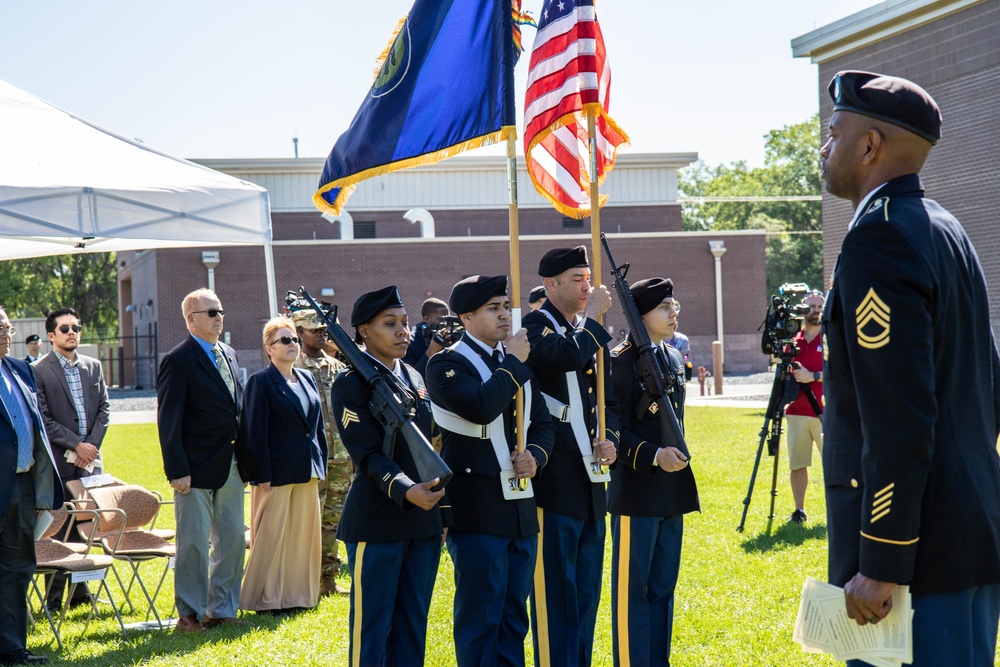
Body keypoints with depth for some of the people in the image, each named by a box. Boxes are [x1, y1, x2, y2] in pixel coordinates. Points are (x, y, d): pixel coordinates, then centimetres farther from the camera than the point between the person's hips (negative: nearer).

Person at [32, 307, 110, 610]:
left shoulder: (94, 367, 12)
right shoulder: (38, 371, -4)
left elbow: (104, 409, 11)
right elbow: (43, 419, -8)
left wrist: (91, 445, -3)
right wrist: (76, 445, -13)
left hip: (90, 459, 5)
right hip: (58, 463, -5)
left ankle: (80, 590, 15)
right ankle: (54, 596, 3)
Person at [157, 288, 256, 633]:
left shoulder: (230, 355, 13)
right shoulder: (178, 360, -9)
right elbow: (168, 420, -12)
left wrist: (246, 460, 11)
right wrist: (177, 470, -17)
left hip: (232, 466, 7)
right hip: (198, 468, -7)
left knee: (233, 539, 10)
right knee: (194, 543, -1)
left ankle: (221, 609, 21)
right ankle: (190, 614, 9)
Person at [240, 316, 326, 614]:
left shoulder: (307, 379, 13)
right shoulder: (261, 381, -7)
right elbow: (255, 432, -11)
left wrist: (321, 464, 11)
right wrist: (262, 475, -16)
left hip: (306, 471, 7)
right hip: (277, 472, -7)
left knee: (303, 533, 10)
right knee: (271, 535, -2)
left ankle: (298, 594, 19)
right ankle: (265, 598, 6)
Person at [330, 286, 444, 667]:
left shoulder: (413, 379, 13)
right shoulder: (350, 385, -9)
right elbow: (368, 455, -17)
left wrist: (441, 509, 17)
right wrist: (406, 491, -33)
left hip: (423, 520, 7)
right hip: (377, 522, -7)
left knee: (412, 628, 11)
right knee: (372, 629, -2)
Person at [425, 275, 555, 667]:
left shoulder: (518, 364, 15)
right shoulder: (447, 365, -8)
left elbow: (543, 424, 19)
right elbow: (481, 407, -26)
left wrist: (536, 456, -2)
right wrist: (513, 363, -14)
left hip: (520, 509, 7)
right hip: (477, 512, -7)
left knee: (514, 616, 12)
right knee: (479, 619, -2)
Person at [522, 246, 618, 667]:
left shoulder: (592, 333, 15)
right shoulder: (534, 327, -8)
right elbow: (568, 357, -29)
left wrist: (609, 440, 1)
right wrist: (591, 317, -14)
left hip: (591, 481, 8)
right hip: (555, 481, -8)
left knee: (586, 592, 13)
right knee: (555, 590, -4)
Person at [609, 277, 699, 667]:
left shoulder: (674, 359, 13)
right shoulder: (620, 362, -11)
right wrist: (653, 456, -23)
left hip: (671, 491, 8)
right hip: (635, 492, -8)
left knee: (663, 587, 12)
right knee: (632, 588, -3)